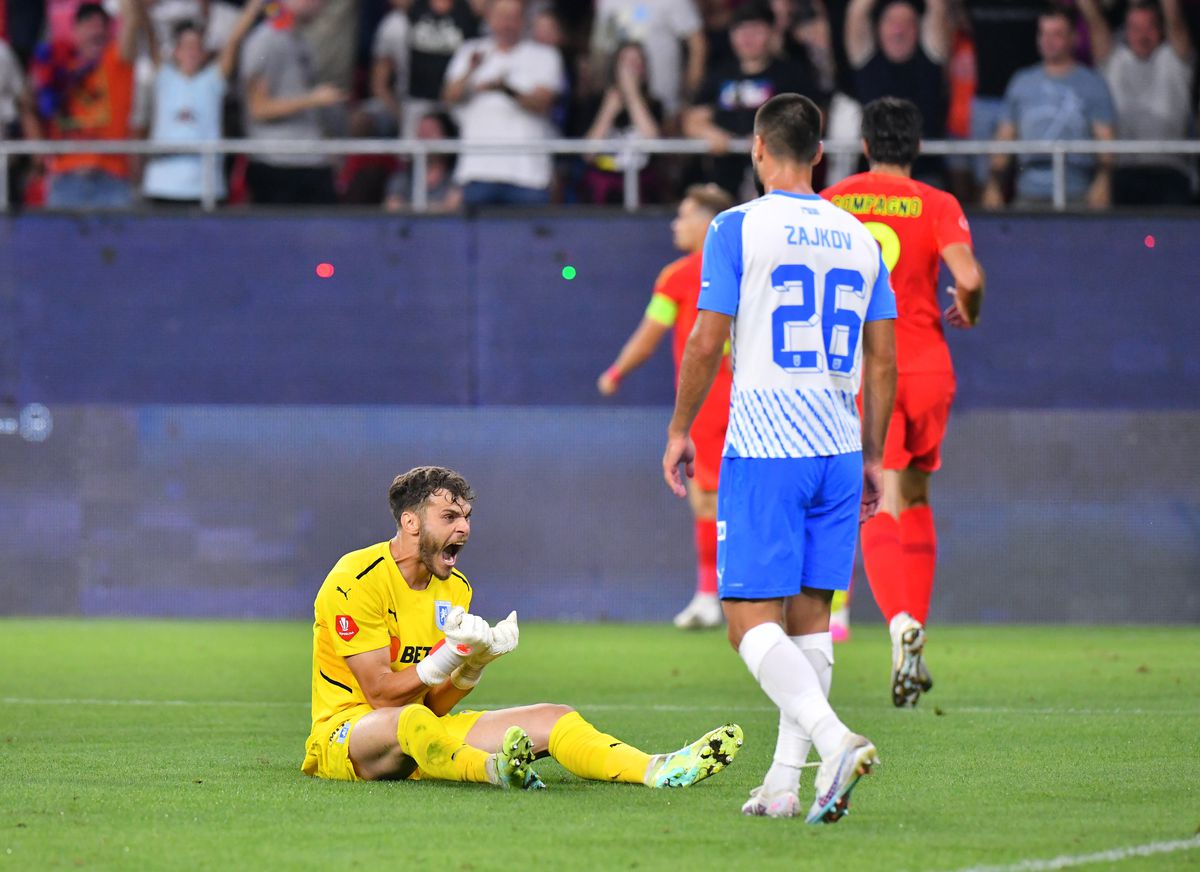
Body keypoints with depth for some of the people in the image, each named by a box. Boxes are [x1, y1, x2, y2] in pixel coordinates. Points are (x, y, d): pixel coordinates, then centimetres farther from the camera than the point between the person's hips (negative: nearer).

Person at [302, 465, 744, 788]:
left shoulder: (455, 589, 11)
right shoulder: (357, 582, -13)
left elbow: (434, 704, 5)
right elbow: (381, 694, -18)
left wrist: (473, 665, -14)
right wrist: (453, 654, -26)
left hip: (423, 735, 7)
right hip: (344, 732, -7)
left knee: (552, 718, -10)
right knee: (410, 721, -43)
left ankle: (657, 770, -33)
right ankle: (495, 769, -71)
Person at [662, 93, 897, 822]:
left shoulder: (739, 228, -5)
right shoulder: (860, 239, 10)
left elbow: (706, 344, -7)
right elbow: (883, 362, 11)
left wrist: (679, 430, 6)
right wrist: (873, 457, 18)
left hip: (763, 448, -5)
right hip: (839, 449, 5)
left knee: (752, 618, -4)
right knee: (809, 616, 11)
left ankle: (835, 739, -26)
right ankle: (785, 781, 9)